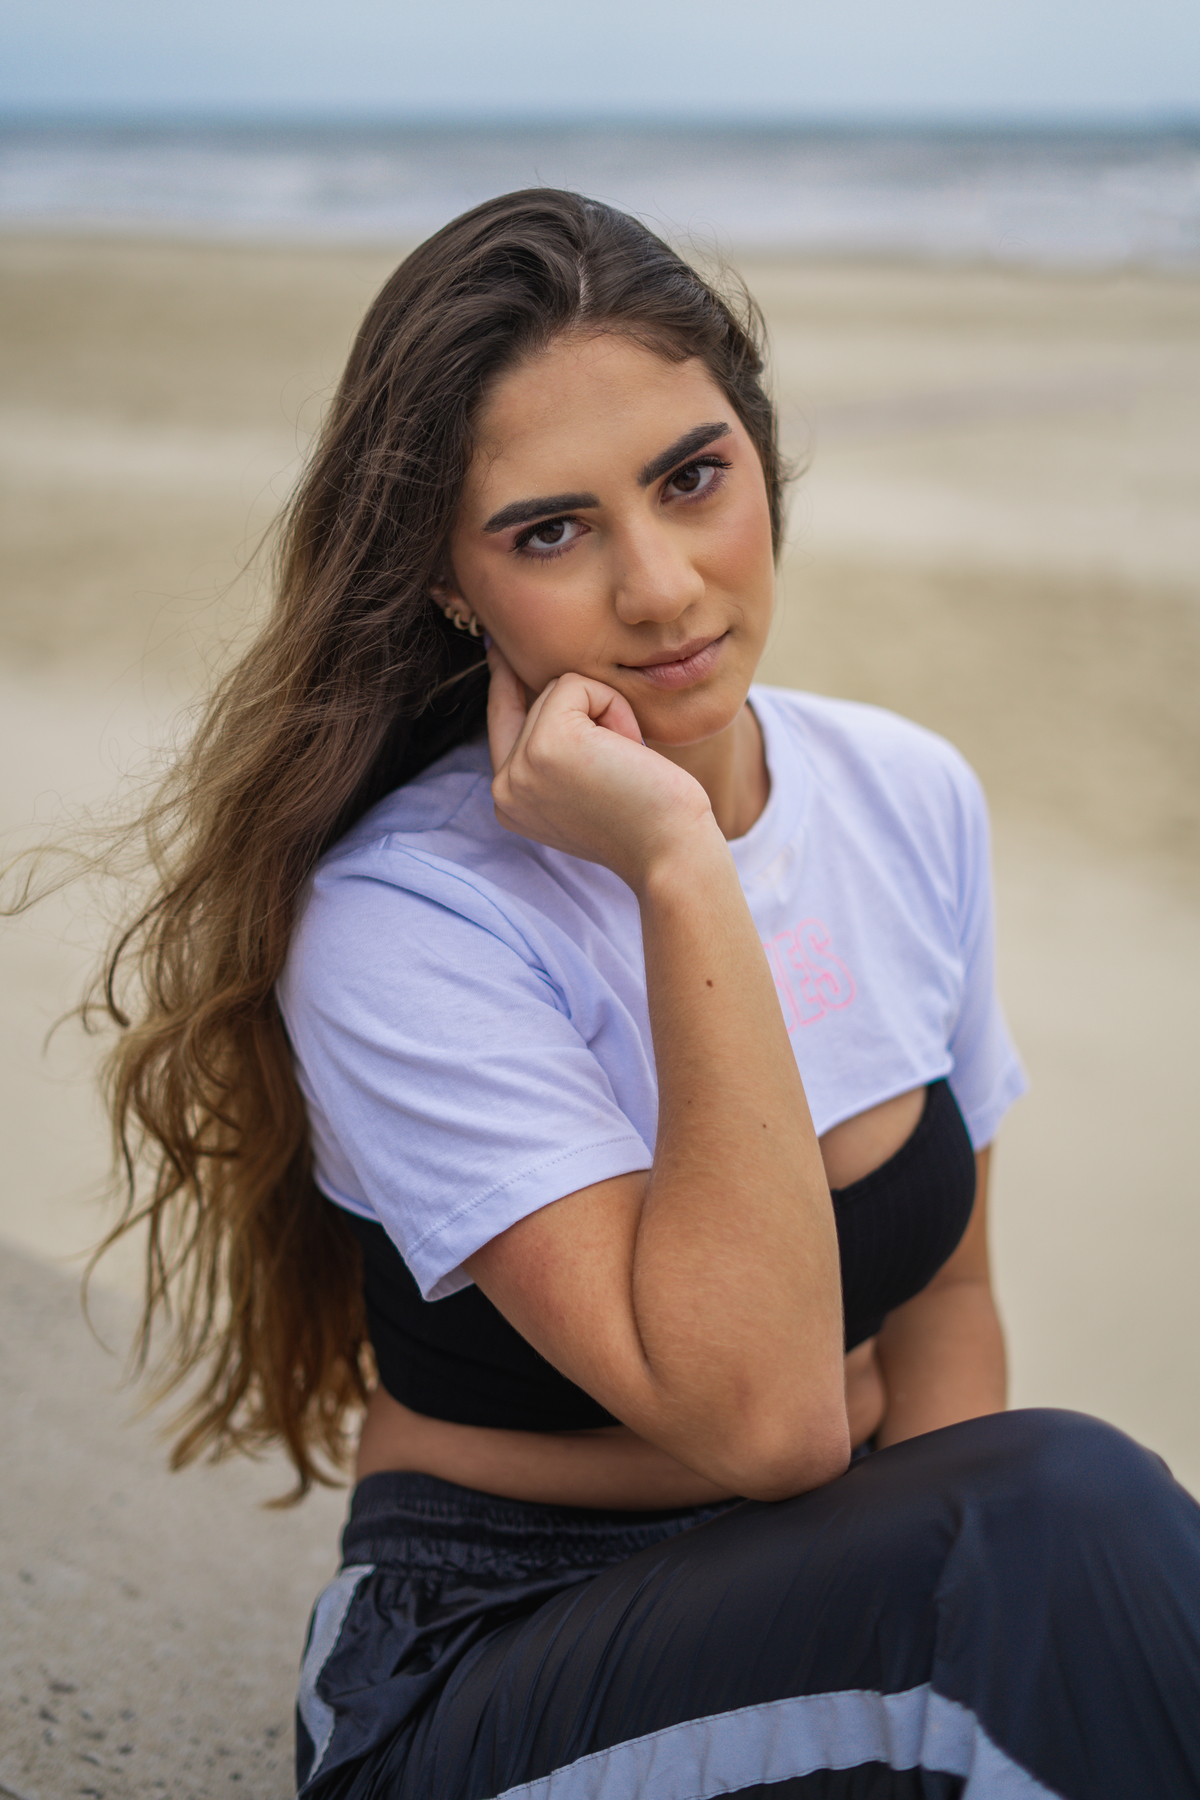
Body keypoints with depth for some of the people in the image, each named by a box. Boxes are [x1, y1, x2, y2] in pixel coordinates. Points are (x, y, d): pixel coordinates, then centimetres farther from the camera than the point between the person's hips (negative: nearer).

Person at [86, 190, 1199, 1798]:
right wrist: (680, 869, -29)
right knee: (1068, 1514, -29)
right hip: (491, 1664, -5)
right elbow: (764, 1414, -27)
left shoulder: (914, 797, -1)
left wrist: (925, 1603, -9)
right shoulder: (401, 924, -20)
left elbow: (943, 1290, 8)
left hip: (828, 1593, 6)